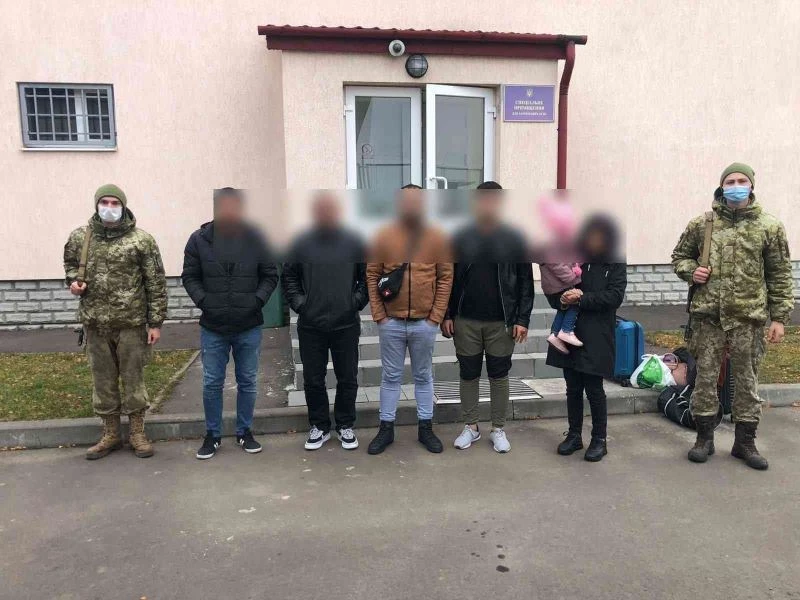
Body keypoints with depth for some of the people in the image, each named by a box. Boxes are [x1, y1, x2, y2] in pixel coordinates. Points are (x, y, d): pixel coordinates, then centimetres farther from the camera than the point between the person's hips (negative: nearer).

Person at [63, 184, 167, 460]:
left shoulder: (141, 239, -6)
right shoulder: (80, 237, 5)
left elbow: (156, 283, -5)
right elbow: (70, 262, 25)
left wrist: (155, 322, -7)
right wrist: (73, 280, 1)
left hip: (131, 322, -3)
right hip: (95, 323, 3)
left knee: (133, 377, 6)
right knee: (102, 378, 12)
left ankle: (137, 433, 20)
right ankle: (110, 434, 26)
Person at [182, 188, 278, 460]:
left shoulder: (255, 238, -3)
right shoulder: (199, 239, -3)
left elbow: (270, 275, 3)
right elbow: (189, 276, 3)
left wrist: (257, 300, -10)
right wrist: (203, 301, -10)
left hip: (249, 327, 0)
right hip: (212, 328, 0)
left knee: (247, 382, 11)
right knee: (211, 384, 8)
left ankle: (244, 432, 27)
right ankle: (212, 435, 25)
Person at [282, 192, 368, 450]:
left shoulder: (353, 243, 1)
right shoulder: (302, 244, 2)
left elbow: (368, 277, 5)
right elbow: (288, 277, 9)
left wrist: (357, 301, -5)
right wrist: (298, 302, -2)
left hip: (346, 325, 0)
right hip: (310, 326, 1)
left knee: (348, 380, 9)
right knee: (313, 380, 9)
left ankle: (345, 426, 25)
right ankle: (319, 426, 25)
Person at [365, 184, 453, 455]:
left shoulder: (437, 238, 0)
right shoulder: (383, 237, -2)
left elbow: (446, 278, 0)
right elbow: (372, 276, 0)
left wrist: (436, 316, -5)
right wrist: (378, 315, -5)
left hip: (425, 323, 0)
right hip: (391, 322, 0)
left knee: (423, 376, 13)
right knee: (391, 376, 10)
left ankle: (426, 428, 25)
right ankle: (386, 429, 21)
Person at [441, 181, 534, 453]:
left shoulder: (514, 239, -1)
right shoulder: (460, 238, 2)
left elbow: (525, 282, -1)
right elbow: (449, 279, 5)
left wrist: (522, 319, -7)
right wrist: (447, 315, -1)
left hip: (501, 322, -1)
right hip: (466, 321, 1)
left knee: (499, 376, 8)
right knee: (468, 375, 9)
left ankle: (498, 429, 22)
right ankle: (471, 427, 24)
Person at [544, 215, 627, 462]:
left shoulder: (615, 265, 2)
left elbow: (615, 296, -9)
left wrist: (582, 299, -18)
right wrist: (562, 298, -11)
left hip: (596, 337, -3)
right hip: (569, 332, 3)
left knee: (594, 389, 1)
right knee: (573, 389, 11)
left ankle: (599, 440, 17)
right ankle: (574, 435, 25)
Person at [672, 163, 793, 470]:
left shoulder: (770, 227, 2)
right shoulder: (701, 224, 3)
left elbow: (780, 275, 3)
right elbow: (679, 256, 16)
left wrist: (779, 317, -1)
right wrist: (691, 271, -6)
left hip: (749, 317, 0)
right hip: (708, 315, 1)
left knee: (747, 380, 9)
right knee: (705, 377, 7)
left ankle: (745, 442, 24)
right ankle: (704, 438, 22)